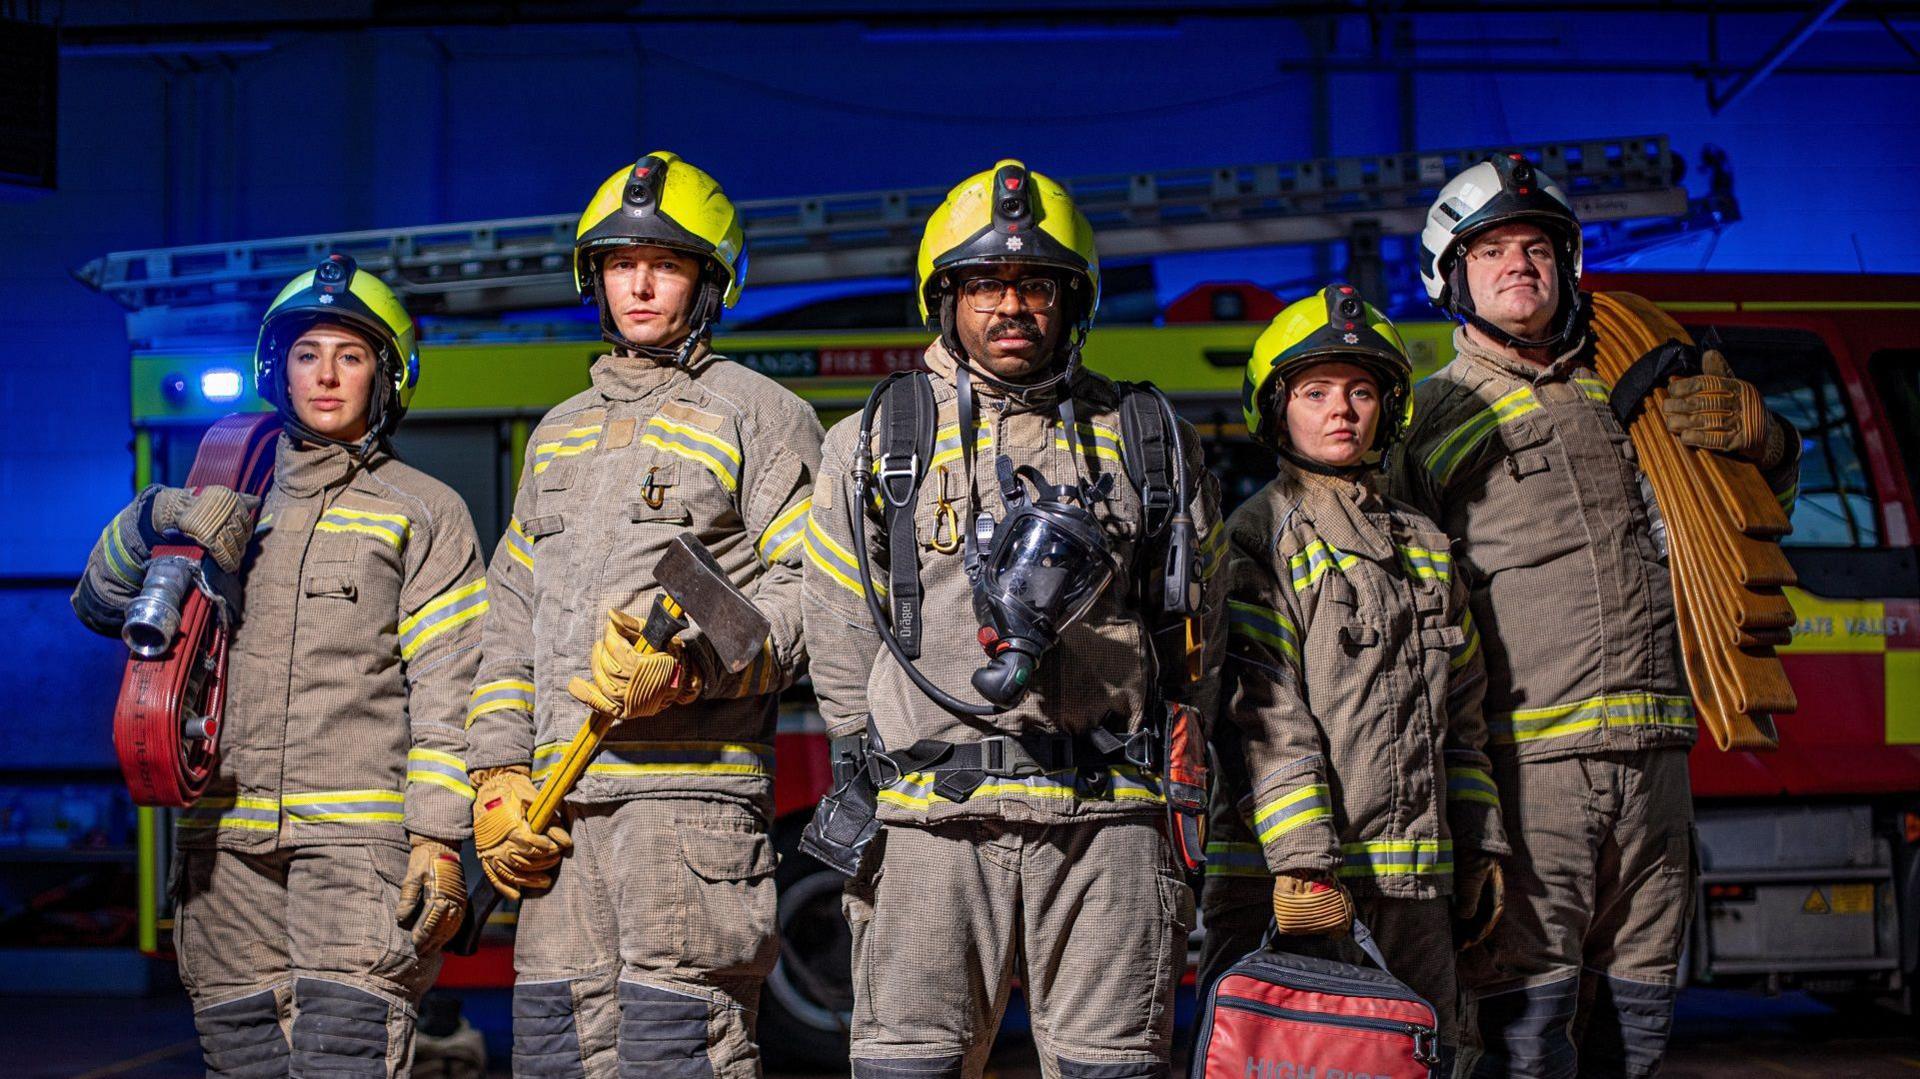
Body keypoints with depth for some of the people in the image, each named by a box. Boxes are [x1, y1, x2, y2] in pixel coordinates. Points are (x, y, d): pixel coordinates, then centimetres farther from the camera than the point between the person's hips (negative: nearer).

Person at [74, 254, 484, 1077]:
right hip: (226, 840, 4)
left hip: (358, 833, -4)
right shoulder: (230, 501, 20)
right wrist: (154, 520, -3)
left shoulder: (424, 511, 8)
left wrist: (437, 838, -10)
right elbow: (101, 602, 17)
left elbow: (447, 690, 0)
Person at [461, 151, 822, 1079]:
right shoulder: (560, 432, 25)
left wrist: (689, 669, -20)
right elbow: (512, 614, 23)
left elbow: (809, 591, -5)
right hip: (560, 794, 6)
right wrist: (497, 774, 11)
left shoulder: (759, 414, 5)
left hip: (691, 783, -6)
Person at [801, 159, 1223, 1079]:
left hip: (1106, 819, 1)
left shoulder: (1144, 440, 12)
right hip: (934, 820, 0)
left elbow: (1190, 631, 16)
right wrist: (867, 769, 7)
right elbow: (839, 629, 12)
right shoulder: (874, 441, 10)